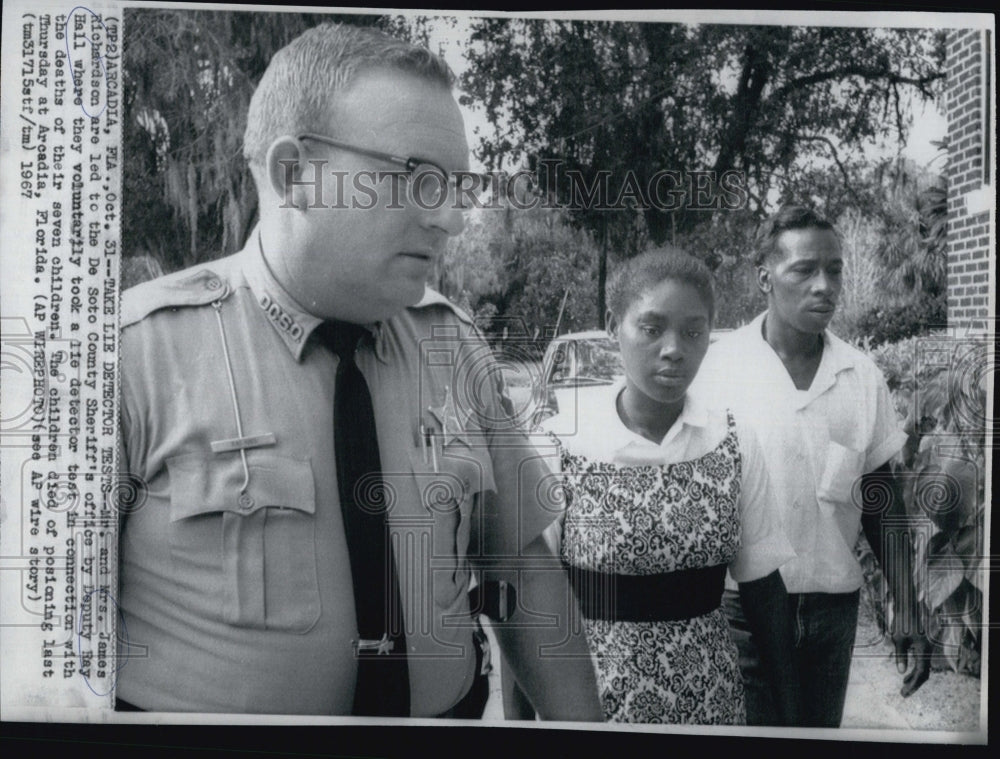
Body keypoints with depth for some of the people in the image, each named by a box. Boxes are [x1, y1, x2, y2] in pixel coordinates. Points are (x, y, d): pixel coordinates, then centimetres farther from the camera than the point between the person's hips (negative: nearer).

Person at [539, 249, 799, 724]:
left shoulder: (736, 446, -5)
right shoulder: (557, 447, -14)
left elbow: (764, 589, 2)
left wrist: (791, 714, 4)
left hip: (710, 697, 3)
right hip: (593, 698, -2)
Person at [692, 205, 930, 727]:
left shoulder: (862, 376, 0)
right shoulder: (719, 365, -10)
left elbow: (882, 501, 7)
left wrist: (906, 611, 4)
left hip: (833, 602, 3)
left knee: (821, 729, 18)